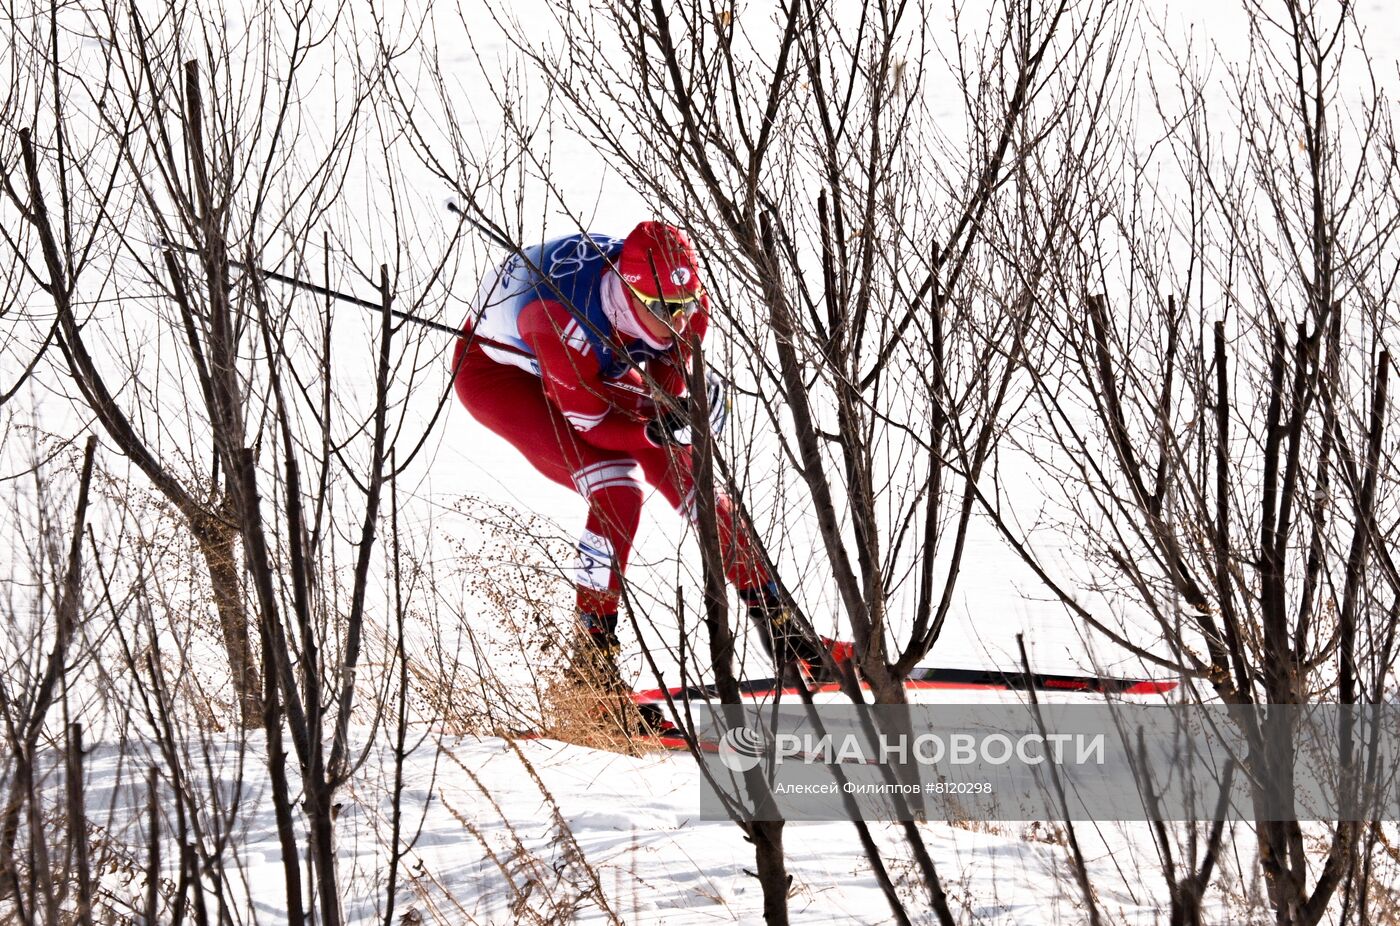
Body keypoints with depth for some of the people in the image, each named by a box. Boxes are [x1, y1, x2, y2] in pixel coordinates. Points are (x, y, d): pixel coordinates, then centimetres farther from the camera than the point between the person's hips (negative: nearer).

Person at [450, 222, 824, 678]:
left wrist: (681, 407, -39)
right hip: (498, 372, -6)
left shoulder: (685, 301, -27)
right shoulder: (565, 321, -44)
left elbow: (666, 394, -16)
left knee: (685, 474, -2)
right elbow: (590, 423, -32)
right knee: (617, 489, -25)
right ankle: (591, 658, -13)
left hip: (601, 373, 6)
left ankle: (775, 620, 16)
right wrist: (662, 429, -45)